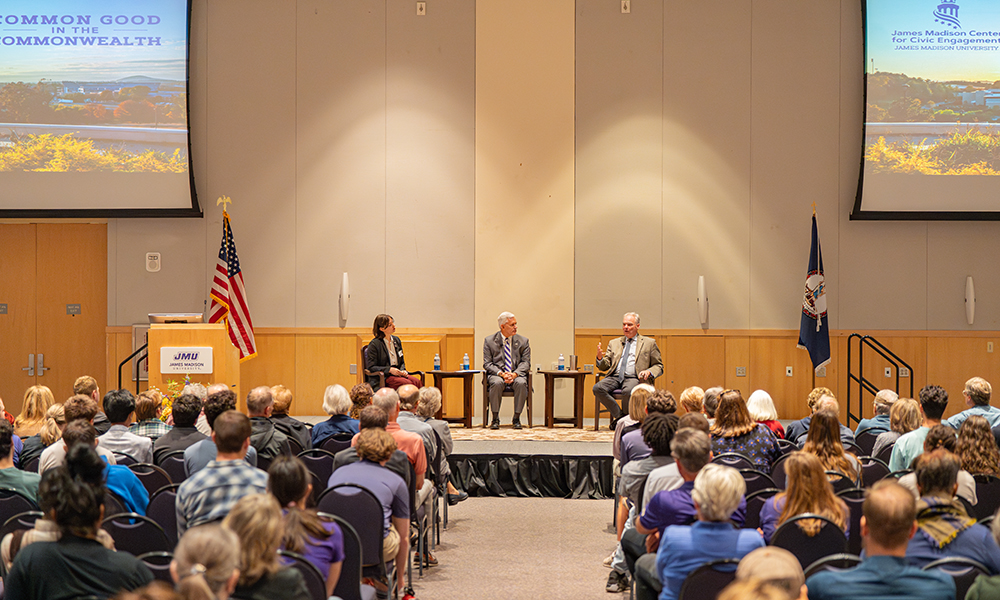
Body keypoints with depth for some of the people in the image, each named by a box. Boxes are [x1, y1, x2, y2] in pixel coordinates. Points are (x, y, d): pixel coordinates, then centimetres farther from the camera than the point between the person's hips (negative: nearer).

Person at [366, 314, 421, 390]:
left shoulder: (396, 340, 16)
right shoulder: (374, 344, -4)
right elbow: (371, 367, -7)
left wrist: (403, 370, 0)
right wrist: (389, 370, -17)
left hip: (397, 374, 6)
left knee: (416, 382, -25)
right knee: (407, 383, -32)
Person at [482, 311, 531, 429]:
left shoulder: (523, 341, 9)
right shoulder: (489, 341, 6)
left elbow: (526, 362, 2)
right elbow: (487, 363, 1)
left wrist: (514, 374, -18)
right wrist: (501, 373, -18)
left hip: (516, 374, 1)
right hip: (496, 375, -1)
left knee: (521, 383, -34)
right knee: (497, 383, -36)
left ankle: (516, 418, -20)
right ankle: (495, 419, -23)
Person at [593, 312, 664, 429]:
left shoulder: (649, 343, 13)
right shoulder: (614, 343, 23)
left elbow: (659, 366, 11)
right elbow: (604, 367, 16)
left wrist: (648, 372, -11)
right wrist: (600, 357, -7)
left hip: (634, 378, -4)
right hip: (615, 377, 4)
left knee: (628, 391, -39)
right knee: (597, 388, -28)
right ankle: (619, 415, -12)